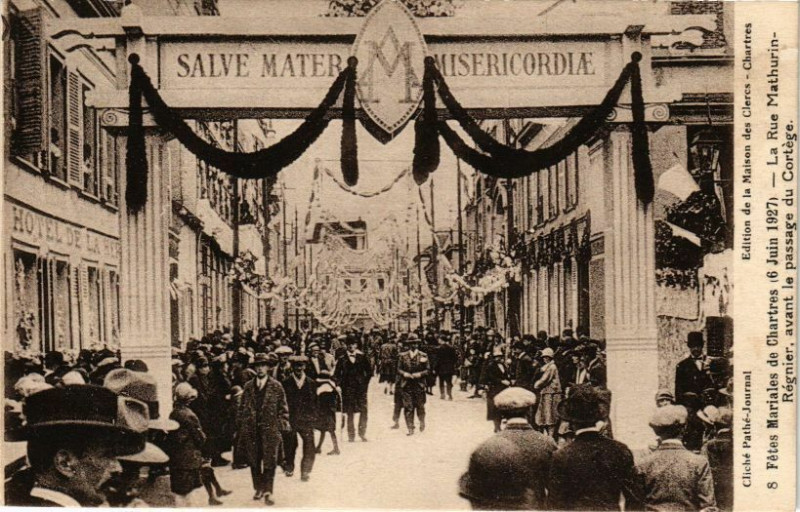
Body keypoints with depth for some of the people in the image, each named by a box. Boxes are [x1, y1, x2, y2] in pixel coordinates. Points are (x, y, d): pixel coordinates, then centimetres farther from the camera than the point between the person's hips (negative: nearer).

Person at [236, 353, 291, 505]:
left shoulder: (276, 386, 1)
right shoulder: (248, 386, 8)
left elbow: (283, 408, 3)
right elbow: (242, 407, 12)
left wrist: (283, 426, -3)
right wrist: (239, 427, 9)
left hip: (270, 430, -3)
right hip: (251, 429, 3)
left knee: (269, 462, -4)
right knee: (254, 461, 9)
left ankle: (267, 492, 0)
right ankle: (258, 489, 22)